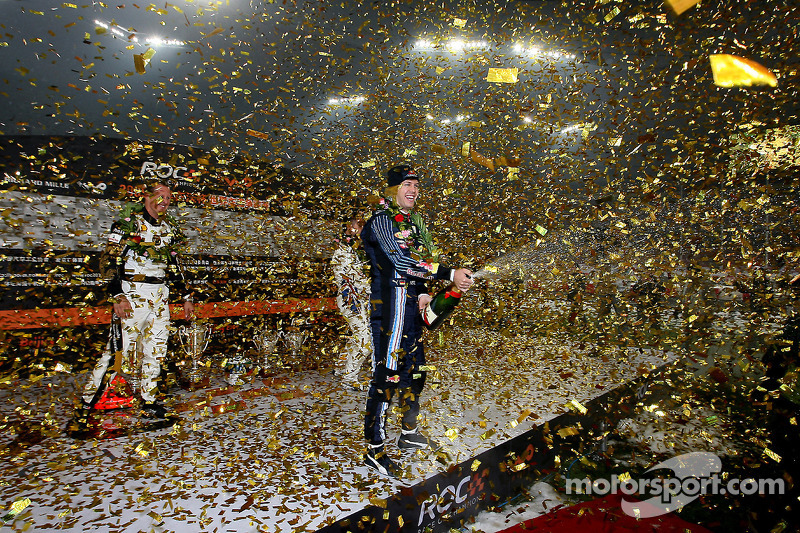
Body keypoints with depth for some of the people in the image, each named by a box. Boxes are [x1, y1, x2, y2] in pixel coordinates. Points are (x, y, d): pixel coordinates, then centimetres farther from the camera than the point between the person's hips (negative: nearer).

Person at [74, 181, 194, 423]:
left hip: (160, 296, 6)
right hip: (132, 294, -6)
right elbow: (109, 260, -9)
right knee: (121, 349, -6)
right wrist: (117, 296, -19)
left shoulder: (169, 228, 15)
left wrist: (186, 296, 18)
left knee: (156, 349, 8)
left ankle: (149, 400, 19)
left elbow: (174, 266, 21)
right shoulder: (128, 223, -4)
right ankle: (87, 401, 11)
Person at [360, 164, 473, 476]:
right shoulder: (381, 220, -9)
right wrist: (450, 274, -23)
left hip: (411, 306, 9)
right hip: (389, 306, -9)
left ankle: (409, 434, 34)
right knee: (386, 376, -6)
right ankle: (374, 450, 6)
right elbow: (401, 260, -21)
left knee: (415, 370, 16)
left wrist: (423, 293, 5)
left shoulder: (413, 222, 19)